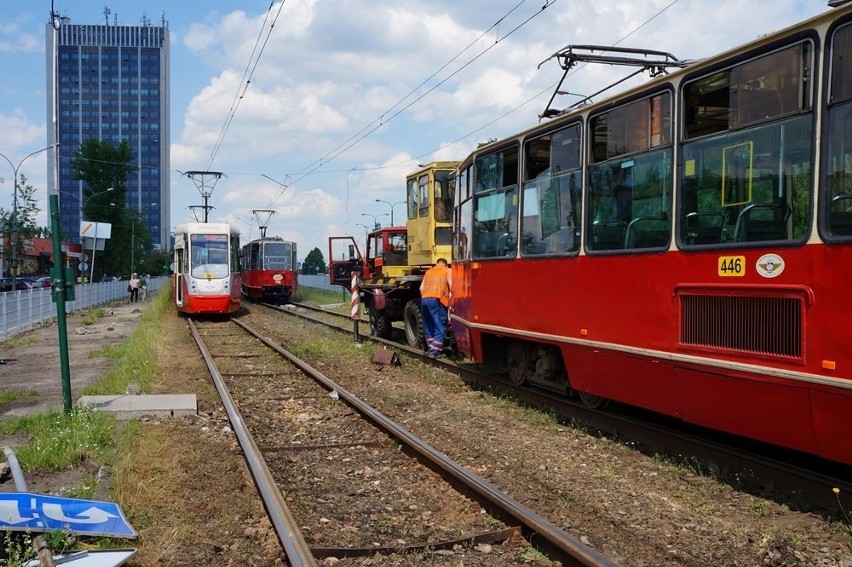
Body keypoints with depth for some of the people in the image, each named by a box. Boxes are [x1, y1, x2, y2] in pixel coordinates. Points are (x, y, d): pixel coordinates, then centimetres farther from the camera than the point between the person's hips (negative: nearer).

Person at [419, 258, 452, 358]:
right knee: (440, 327, -2)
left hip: (424, 299, 5)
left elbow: (421, 288, 22)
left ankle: (430, 348, 17)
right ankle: (435, 351, -9)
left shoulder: (429, 271, 29)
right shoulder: (447, 271, 16)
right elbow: (451, 285, 0)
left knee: (428, 326, 16)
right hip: (436, 300, -5)